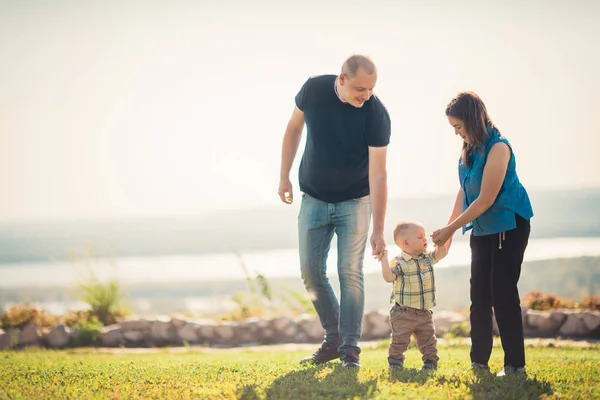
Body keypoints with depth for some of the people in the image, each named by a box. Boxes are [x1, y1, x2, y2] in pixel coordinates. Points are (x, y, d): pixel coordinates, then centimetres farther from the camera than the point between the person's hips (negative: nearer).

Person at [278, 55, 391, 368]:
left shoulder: (376, 115, -22)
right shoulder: (313, 90, -15)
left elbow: (377, 174, -23)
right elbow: (294, 128, 5)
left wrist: (378, 230, -25)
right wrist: (284, 176, 3)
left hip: (354, 202, -3)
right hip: (314, 200, 3)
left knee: (350, 272, -9)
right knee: (311, 272, 2)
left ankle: (350, 348, -3)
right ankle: (333, 340, 16)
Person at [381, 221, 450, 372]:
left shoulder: (427, 258, 6)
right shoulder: (399, 262, -14)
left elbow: (441, 253, 6)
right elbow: (389, 277, -24)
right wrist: (384, 259, -33)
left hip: (425, 313, 5)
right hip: (403, 313, -5)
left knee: (428, 340, 11)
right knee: (400, 341, 3)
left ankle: (430, 362, 22)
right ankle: (395, 363, 14)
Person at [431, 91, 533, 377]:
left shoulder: (497, 149, -21)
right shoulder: (469, 150, 3)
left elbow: (485, 200, -22)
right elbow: (464, 193, 12)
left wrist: (450, 229, -15)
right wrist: (448, 230, 9)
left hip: (509, 227, -8)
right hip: (481, 230, 8)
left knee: (503, 293, -10)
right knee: (479, 296, 6)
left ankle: (515, 364, -5)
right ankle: (478, 363, 11)